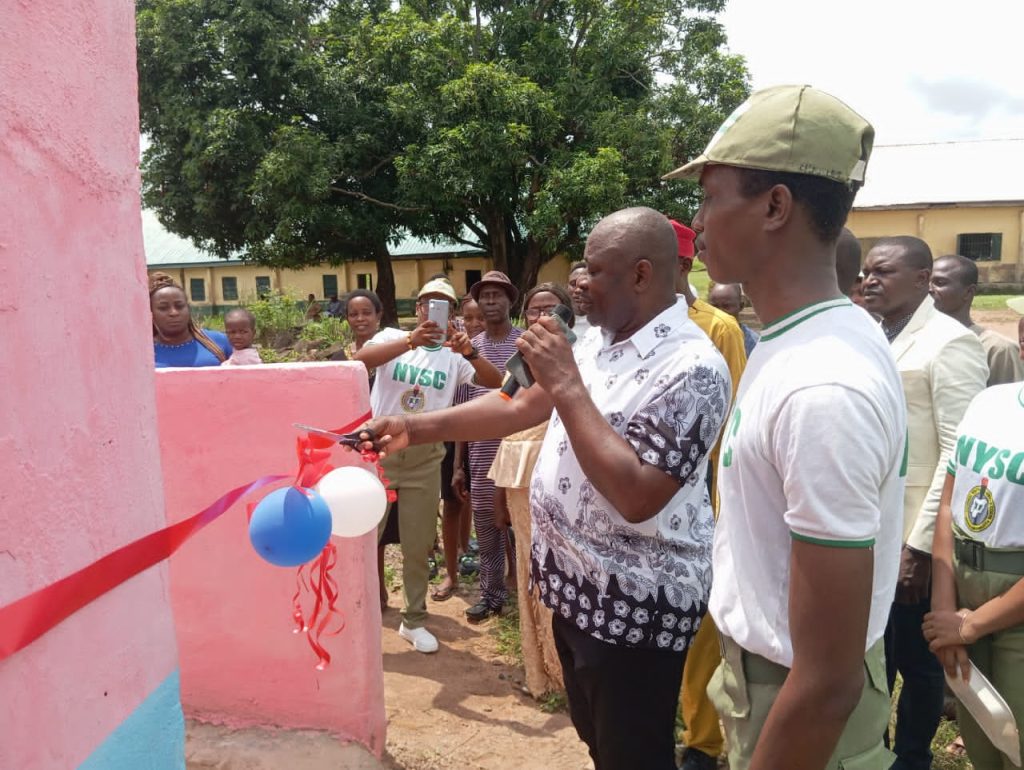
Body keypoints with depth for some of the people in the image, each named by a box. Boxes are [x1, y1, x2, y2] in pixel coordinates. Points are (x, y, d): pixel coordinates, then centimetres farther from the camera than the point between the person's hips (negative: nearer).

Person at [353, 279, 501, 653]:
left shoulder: (454, 355, 3)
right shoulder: (393, 337, -1)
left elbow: (495, 383, -7)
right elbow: (362, 359, -21)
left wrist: (471, 353, -25)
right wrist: (410, 341, -35)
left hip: (425, 459, 2)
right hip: (379, 450, -2)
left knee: (418, 545, 11)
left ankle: (414, 620, 27)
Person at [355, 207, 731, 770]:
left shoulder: (692, 367, -23)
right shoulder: (596, 342, 4)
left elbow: (636, 497, -31)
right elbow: (519, 407, 8)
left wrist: (566, 386, -27)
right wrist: (415, 427, 1)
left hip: (634, 606, -8)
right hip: (578, 587, 8)